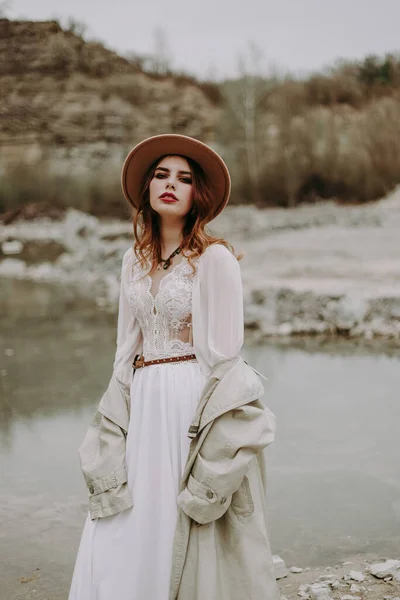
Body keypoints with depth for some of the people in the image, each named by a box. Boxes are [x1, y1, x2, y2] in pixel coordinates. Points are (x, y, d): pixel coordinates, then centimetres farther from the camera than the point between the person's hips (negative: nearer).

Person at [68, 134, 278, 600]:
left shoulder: (214, 257, -7)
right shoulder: (135, 260, 11)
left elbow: (224, 352, -9)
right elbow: (127, 347, 14)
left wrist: (208, 424, -12)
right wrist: (121, 406, 8)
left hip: (194, 400, -5)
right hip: (143, 403, 6)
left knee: (184, 535, 2)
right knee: (124, 529, 7)